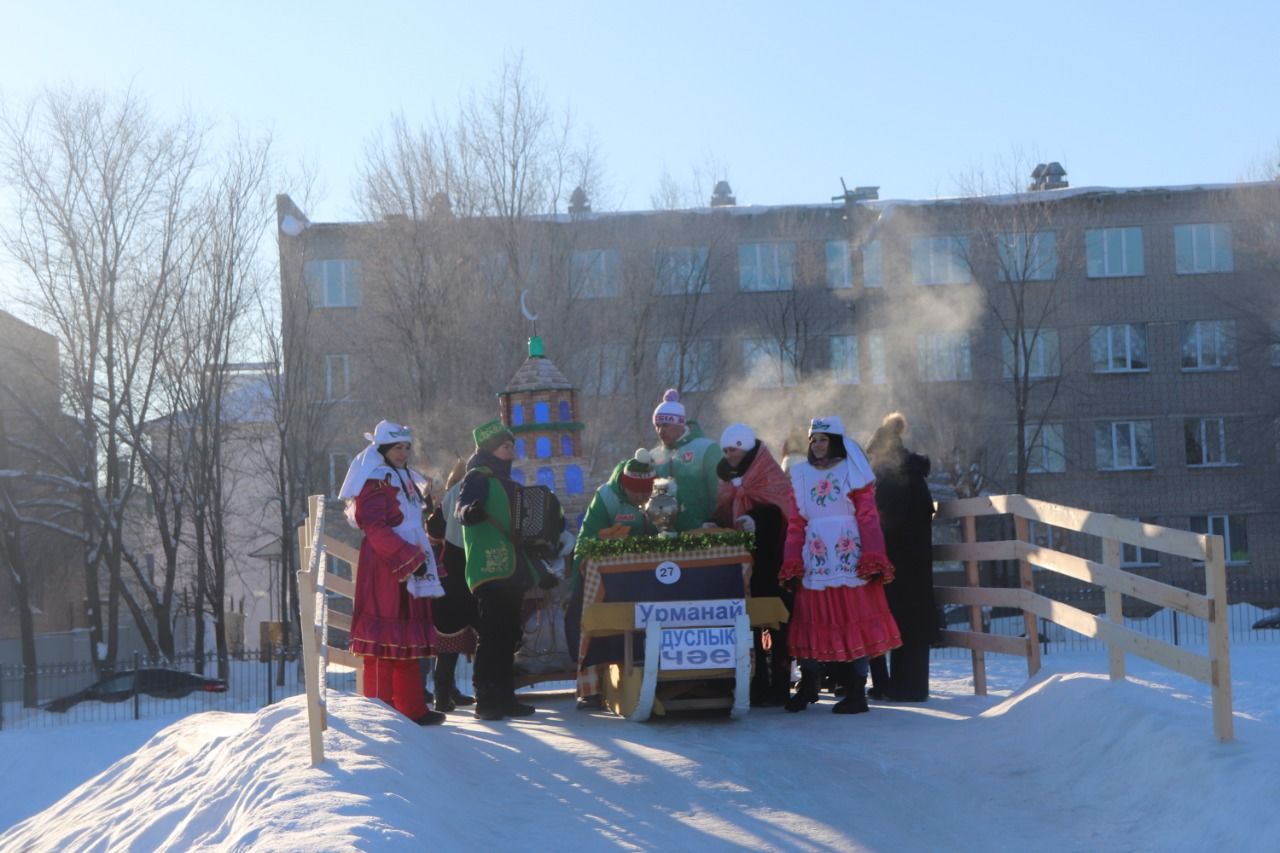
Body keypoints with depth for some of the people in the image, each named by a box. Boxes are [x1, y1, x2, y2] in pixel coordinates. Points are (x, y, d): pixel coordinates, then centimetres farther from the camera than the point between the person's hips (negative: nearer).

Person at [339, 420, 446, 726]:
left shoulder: (405, 480, 21)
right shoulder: (376, 481, -8)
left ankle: (412, 709, 17)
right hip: (384, 571, -9)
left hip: (408, 571, 10)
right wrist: (410, 558, -20)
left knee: (409, 640, 11)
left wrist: (422, 559, 16)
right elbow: (374, 527, -18)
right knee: (384, 641, -9)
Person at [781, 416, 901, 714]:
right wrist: (792, 563, 2)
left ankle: (857, 692, 1)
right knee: (812, 619, 4)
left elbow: (868, 517, -3)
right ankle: (808, 684, 13)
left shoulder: (853, 471, 3)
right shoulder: (801, 475, 13)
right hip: (814, 559, 3)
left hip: (850, 557, -3)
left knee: (856, 619, -2)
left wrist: (873, 559, -12)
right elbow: (796, 522, 10)